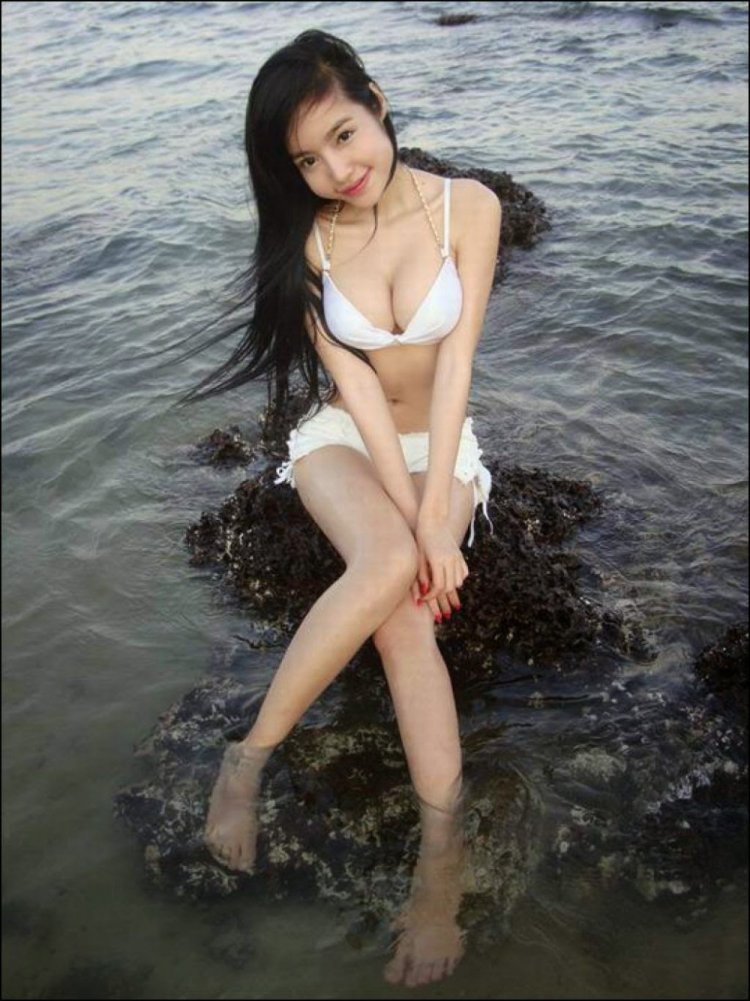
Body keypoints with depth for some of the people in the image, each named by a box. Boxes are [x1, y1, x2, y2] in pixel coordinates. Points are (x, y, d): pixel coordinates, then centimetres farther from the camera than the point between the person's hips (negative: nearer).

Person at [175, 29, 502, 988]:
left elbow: (455, 360, -15)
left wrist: (433, 513, -23)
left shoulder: (468, 207, -10)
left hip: (440, 443, 1)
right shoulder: (307, 238, -8)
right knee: (390, 568, -35)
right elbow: (354, 381, -15)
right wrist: (417, 527, -23)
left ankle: (438, 846, -23)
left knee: (403, 606, -29)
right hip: (342, 439, 0)